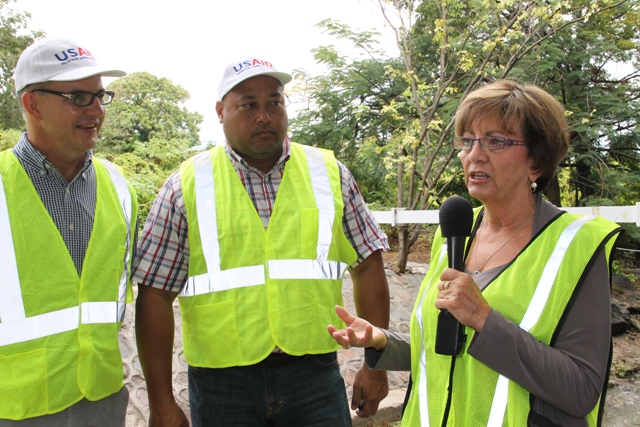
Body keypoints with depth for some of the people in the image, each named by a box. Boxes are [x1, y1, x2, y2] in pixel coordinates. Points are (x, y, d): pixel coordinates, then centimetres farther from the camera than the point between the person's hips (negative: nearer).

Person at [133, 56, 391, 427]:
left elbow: (368, 265, 5)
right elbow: (155, 295, -2)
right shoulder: (187, 186, -2)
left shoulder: (330, 173, 2)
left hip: (315, 375, 1)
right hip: (222, 383, 0)